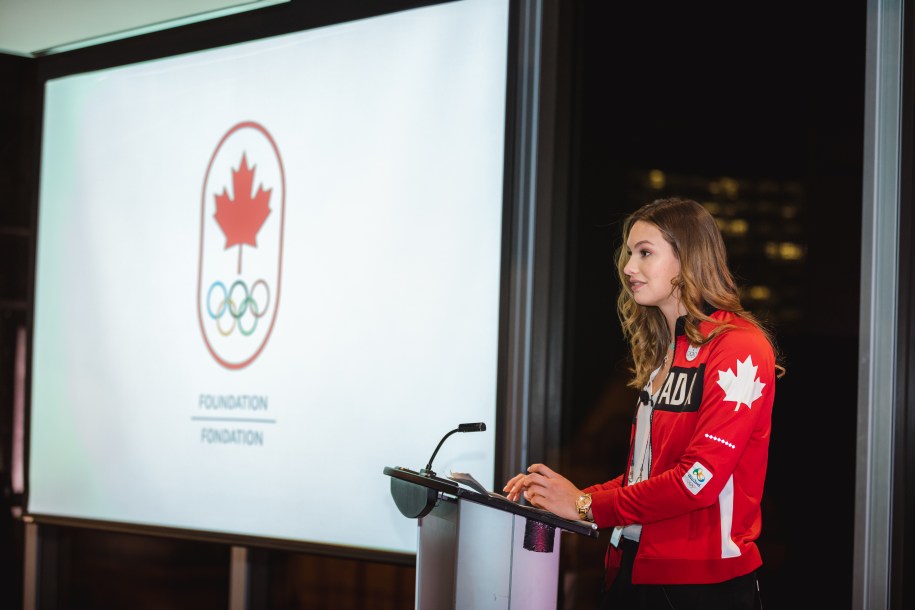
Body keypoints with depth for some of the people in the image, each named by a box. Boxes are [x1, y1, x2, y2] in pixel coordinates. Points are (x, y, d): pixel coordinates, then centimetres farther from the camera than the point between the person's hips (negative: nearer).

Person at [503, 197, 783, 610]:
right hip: (634, 572, 7)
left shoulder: (739, 349, -12)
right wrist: (570, 496, 1)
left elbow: (698, 479, -19)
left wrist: (588, 506, -13)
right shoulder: (661, 353, 14)